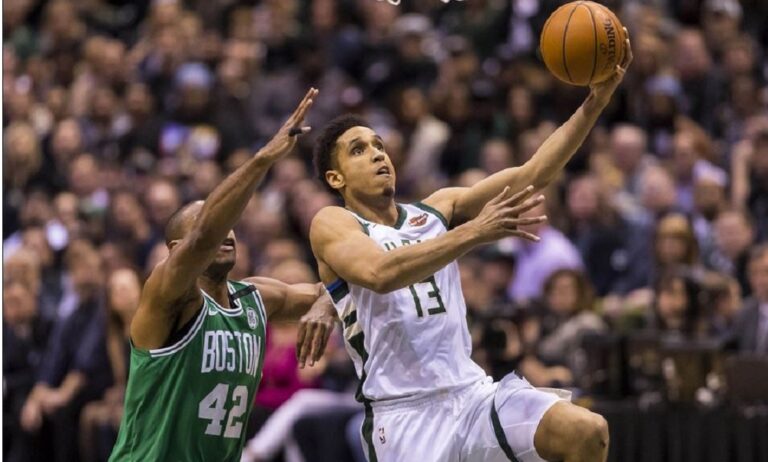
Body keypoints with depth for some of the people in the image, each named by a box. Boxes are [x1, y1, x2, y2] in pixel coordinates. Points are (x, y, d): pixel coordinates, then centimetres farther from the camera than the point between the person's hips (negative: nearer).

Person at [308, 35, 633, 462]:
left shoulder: (438, 210, 15)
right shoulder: (332, 225, 0)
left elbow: (533, 175, 6)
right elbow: (379, 273, -22)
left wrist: (595, 103, -5)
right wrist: (473, 233, -29)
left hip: (472, 392, 5)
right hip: (404, 414, -5)